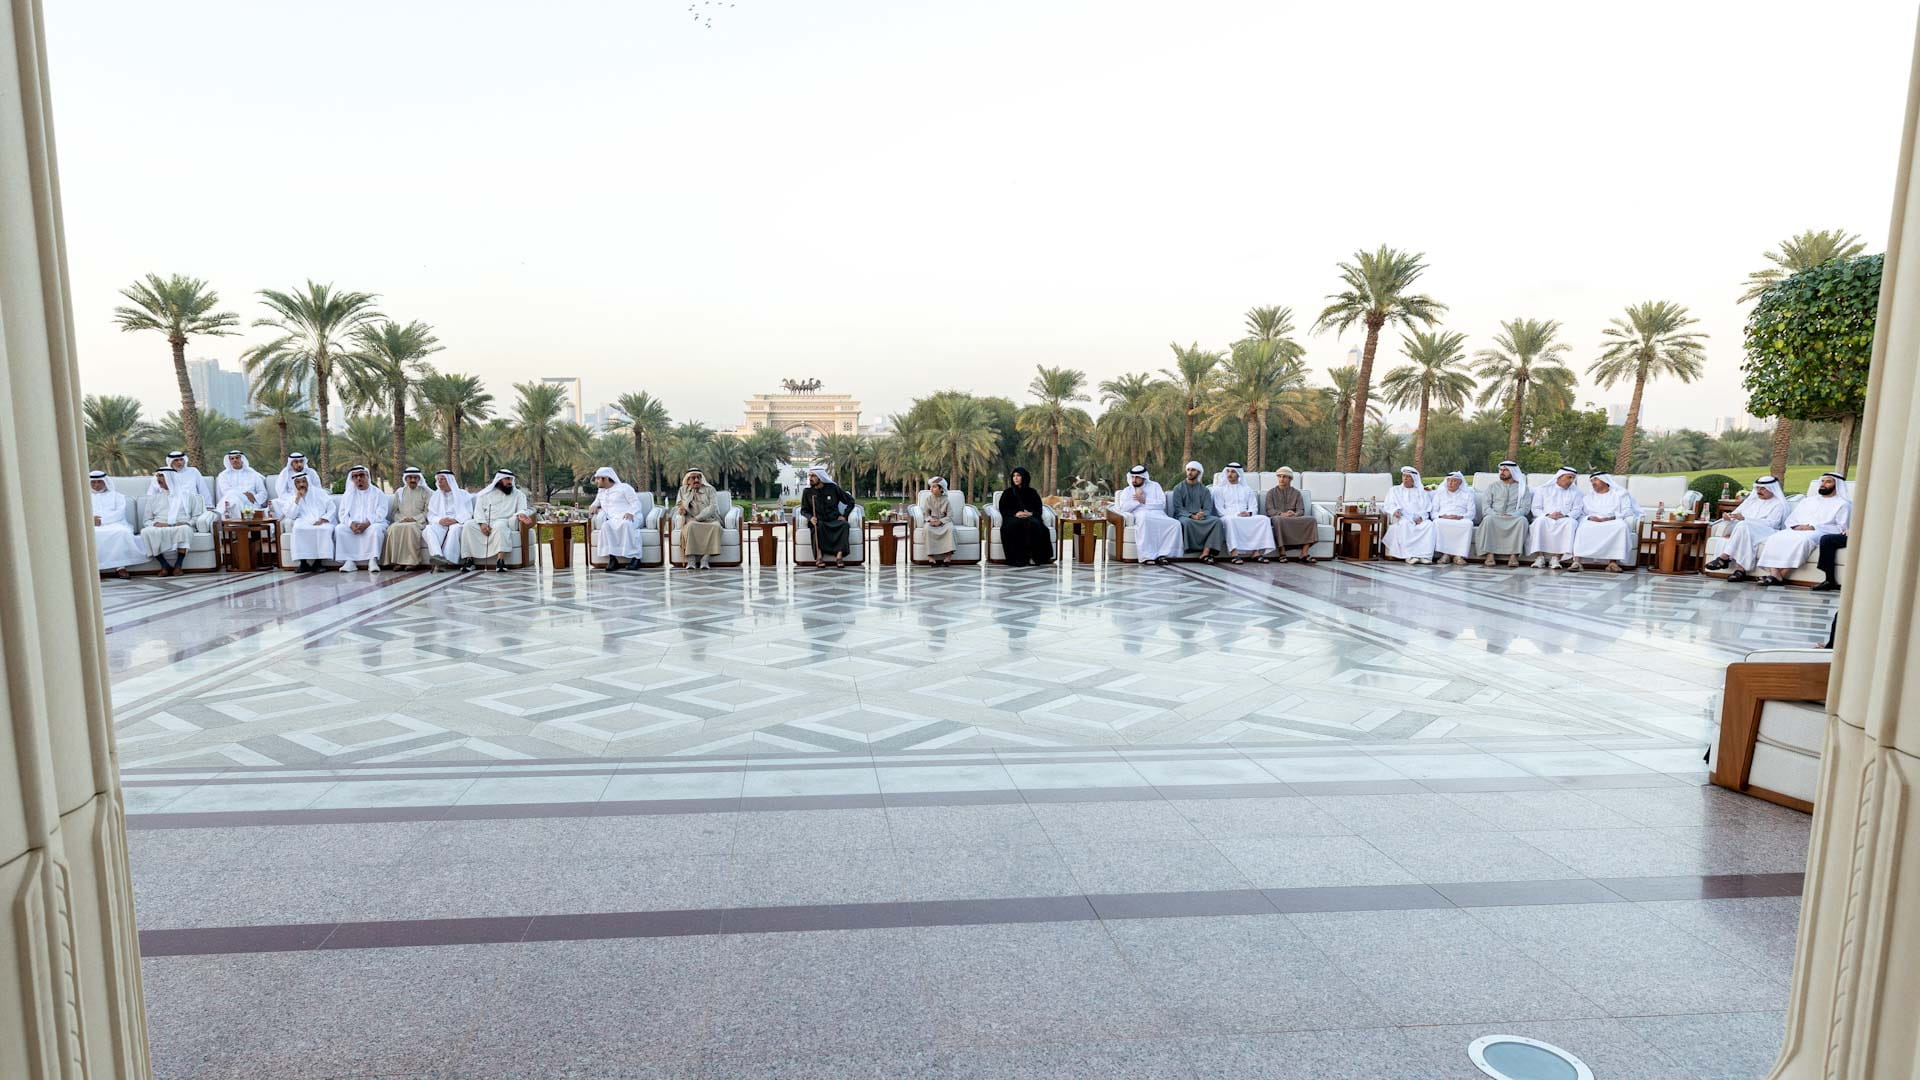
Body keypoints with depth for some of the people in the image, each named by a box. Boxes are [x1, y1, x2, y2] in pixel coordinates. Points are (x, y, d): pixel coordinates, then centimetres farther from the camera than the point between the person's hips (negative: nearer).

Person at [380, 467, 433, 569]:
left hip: (418, 522, -3)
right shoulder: (399, 492, 20)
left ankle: (412, 561, -36)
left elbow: (427, 511, 2)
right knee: (393, 528, -31)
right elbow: (395, 511, 15)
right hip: (401, 521, 3)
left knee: (409, 528, -37)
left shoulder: (425, 492, 11)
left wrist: (414, 519, -12)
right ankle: (396, 561, -31)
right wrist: (402, 518, -6)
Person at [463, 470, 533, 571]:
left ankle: (500, 560, -48)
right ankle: (469, 559, -25)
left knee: (500, 526, -38)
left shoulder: (518, 494, 14)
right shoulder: (485, 493, 16)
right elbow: (478, 510, 9)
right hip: (485, 522, 2)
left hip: (504, 522, -2)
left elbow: (522, 509, 3)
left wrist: (520, 515, -23)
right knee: (469, 525, -26)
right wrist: (482, 523, -11)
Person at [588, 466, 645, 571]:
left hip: (630, 518, -4)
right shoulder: (601, 492, 30)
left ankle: (635, 557, -41)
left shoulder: (624, 487, 10)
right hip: (613, 520, 4)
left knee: (625, 524, -41)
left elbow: (636, 503, 2)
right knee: (606, 526, -33)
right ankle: (612, 558, -41)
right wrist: (594, 506, 14)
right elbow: (596, 503, 41)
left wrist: (630, 513, -19)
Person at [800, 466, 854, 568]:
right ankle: (819, 556, -43)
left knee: (844, 525, -33)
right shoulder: (807, 492, 6)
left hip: (834, 521, 0)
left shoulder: (833, 488, 4)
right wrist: (810, 517, -11)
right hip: (818, 521, 0)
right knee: (818, 525, -36)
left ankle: (839, 555, -41)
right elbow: (803, 510, 11)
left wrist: (844, 516, -3)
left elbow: (850, 502, 10)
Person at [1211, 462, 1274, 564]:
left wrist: (1248, 513, -10)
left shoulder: (1247, 488, 23)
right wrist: (1235, 515, -13)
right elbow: (1219, 509, 3)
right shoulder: (1219, 489, 15)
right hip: (1228, 517, -3)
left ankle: (1256, 551, -32)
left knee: (1264, 519, -25)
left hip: (1246, 517, 3)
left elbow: (1253, 507, 15)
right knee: (1231, 520, -39)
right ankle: (1234, 553, -45)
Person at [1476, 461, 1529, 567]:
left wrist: (1512, 515, -16)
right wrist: (1495, 515, -14)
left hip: (1514, 519, 0)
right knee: (1488, 519, -35)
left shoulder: (1522, 487, 14)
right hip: (1495, 517, 0)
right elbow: (1485, 505, 6)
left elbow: (1524, 508, 3)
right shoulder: (1492, 486, 16)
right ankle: (1490, 554, -37)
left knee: (1522, 520, -35)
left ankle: (1514, 555, -36)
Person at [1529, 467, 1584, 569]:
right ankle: (1540, 557, -39)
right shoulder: (1542, 489, 15)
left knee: (1571, 522, -35)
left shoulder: (1576, 492, 20)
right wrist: (1547, 515, -14)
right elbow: (1536, 509, 6)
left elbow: (1577, 510, 7)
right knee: (1540, 521, -36)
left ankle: (1556, 558, -39)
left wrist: (1565, 515, -14)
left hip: (1564, 520, 1)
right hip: (1545, 518, -1)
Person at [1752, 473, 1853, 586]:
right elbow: (1790, 519, 22)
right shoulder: (1807, 500, 29)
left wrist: (1814, 528, -12)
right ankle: (1774, 573, -43)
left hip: (1820, 533, -4)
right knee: (1775, 538, -30)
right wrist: (1796, 526, -2)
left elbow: (1841, 528, 1)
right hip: (1797, 531, 4)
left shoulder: (1842, 504, 13)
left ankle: (1781, 576, -43)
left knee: (1802, 540, -40)